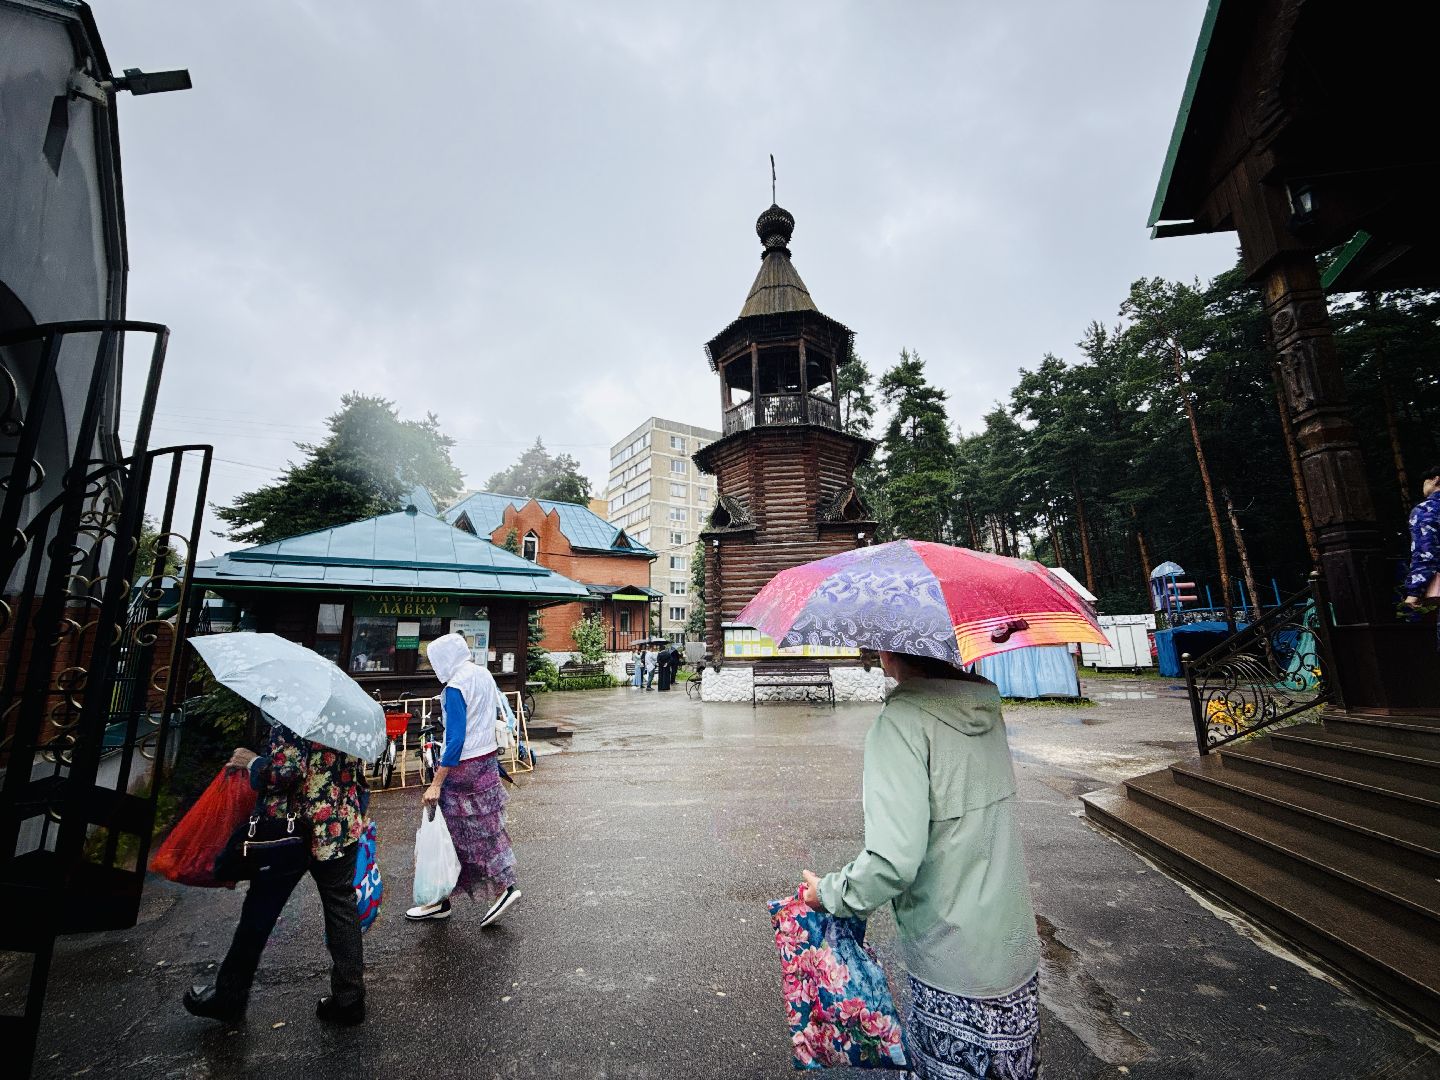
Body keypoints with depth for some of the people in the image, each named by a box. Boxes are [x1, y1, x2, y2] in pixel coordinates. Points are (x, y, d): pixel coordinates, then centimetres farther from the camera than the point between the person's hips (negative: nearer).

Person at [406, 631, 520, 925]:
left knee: (451, 832, 8)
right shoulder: (485, 676, 5)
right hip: (488, 758, 8)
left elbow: (456, 739, -23)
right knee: (485, 827, 15)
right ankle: (504, 887, 19)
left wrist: (436, 784, -21)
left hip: (463, 767, -8)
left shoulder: (456, 687, -20)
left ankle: (440, 901, 23)